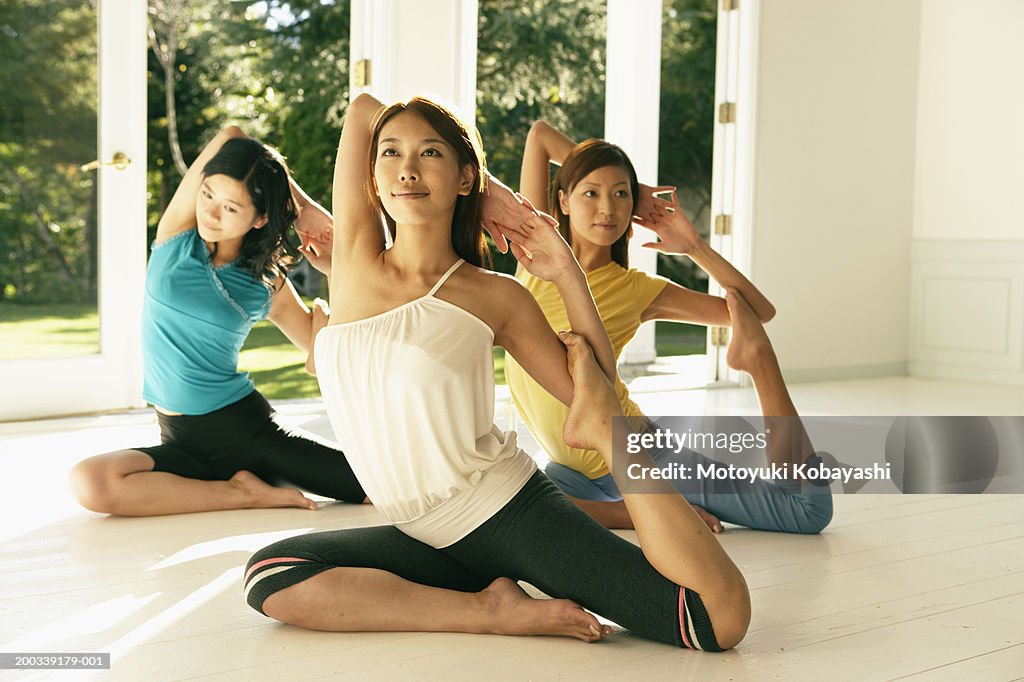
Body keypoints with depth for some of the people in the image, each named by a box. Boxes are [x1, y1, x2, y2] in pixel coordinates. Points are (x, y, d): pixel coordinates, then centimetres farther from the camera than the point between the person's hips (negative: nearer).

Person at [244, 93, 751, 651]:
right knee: (270, 578, -23)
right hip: (428, 541, 4)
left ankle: (603, 431, -2)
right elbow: (361, 109, 5)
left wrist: (567, 273, -6)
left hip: (515, 517, -4)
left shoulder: (496, 297, -3)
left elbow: (592, 390, 3)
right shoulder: (355, 257, 4)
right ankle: (493, 610, -15)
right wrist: (486, 191, 7)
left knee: (723, 617, -18)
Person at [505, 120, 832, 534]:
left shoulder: (636, 291, -5)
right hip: (572, 468, 3)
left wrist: (695, 247, -9)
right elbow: (539, 133, -1)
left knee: (811, 507, -18)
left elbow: (759, 311, -2)